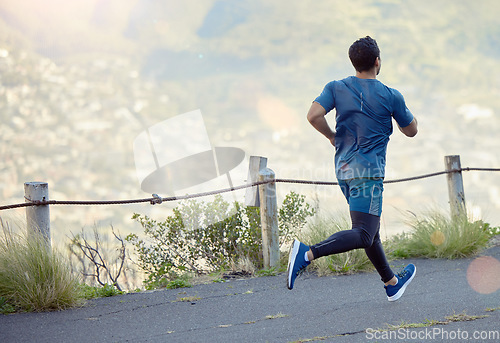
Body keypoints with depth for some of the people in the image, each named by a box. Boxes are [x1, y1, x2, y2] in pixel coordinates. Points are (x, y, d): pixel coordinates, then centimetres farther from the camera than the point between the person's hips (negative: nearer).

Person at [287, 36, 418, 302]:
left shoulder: (337, 88, 4)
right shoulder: (391, 96, -3)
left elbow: (314, 115, -10)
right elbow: (411, 131, 9)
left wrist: (332, 136, 7)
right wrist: (404, 112, 28)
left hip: (343, 168, 7)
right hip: (368, 170, -7)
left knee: (370, 230, 18)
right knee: (363, 236, -14)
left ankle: (391, 283, 31)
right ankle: (307, 253, -33)